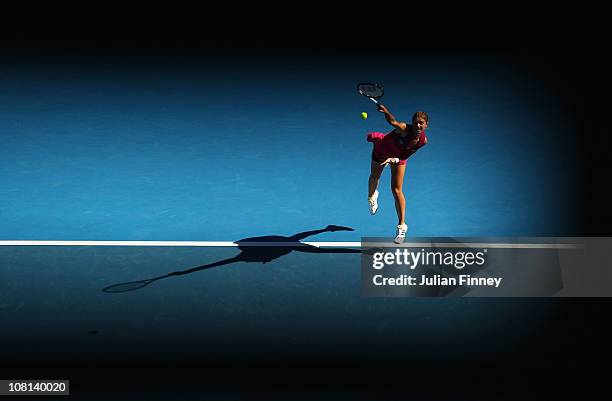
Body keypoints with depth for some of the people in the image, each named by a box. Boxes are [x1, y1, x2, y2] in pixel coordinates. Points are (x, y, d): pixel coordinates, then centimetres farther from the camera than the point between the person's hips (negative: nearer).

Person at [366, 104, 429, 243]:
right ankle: (372, 197, 62)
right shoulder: (404, 129, -41)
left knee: (397, 190, -3)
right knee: (374, 177, 23)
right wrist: (385, 111, -84)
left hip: (398, 157, 2)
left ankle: (402, 227, 7)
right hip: (382, 149, -1)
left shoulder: (423, 140, -28)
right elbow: (393, 121, -65)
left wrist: (394, 159, -31)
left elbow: (405, 156, -16)